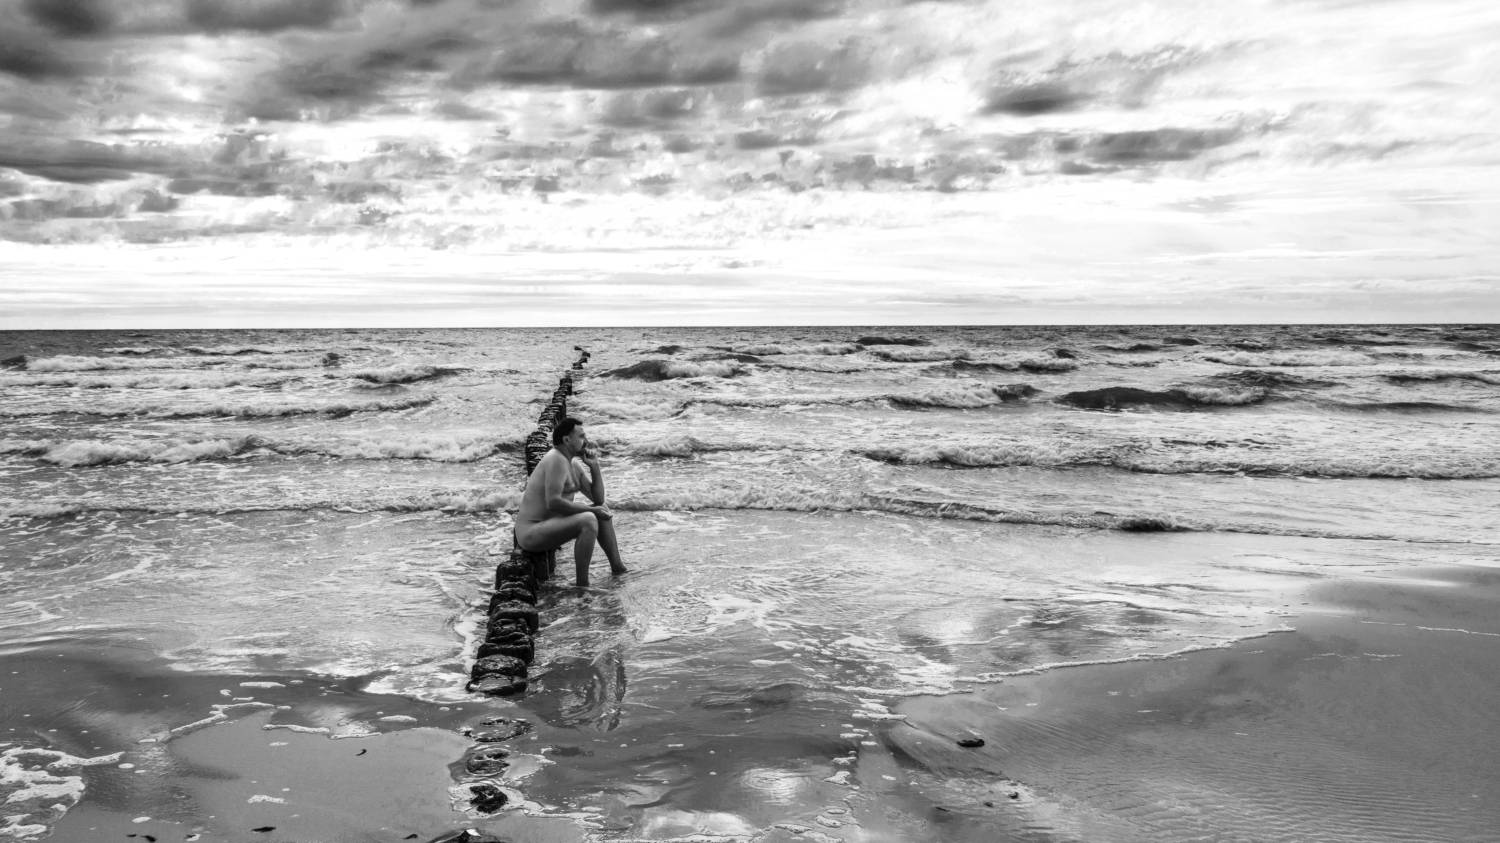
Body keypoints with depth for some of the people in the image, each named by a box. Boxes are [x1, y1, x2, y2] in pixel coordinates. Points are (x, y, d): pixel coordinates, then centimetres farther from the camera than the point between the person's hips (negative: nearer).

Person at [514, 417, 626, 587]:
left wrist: (594, 466, -1)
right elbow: (553, 502, -28)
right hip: (532, 532, -10)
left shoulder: (574, 464, 10)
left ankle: (617, 567, 15)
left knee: (603, 509, 13)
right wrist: (591, 510, -22)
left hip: (549, 524, 10)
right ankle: (582, 585, -24)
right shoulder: (557, 460, -19)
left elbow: (598, 499, 10)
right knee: (588, 520, -29)